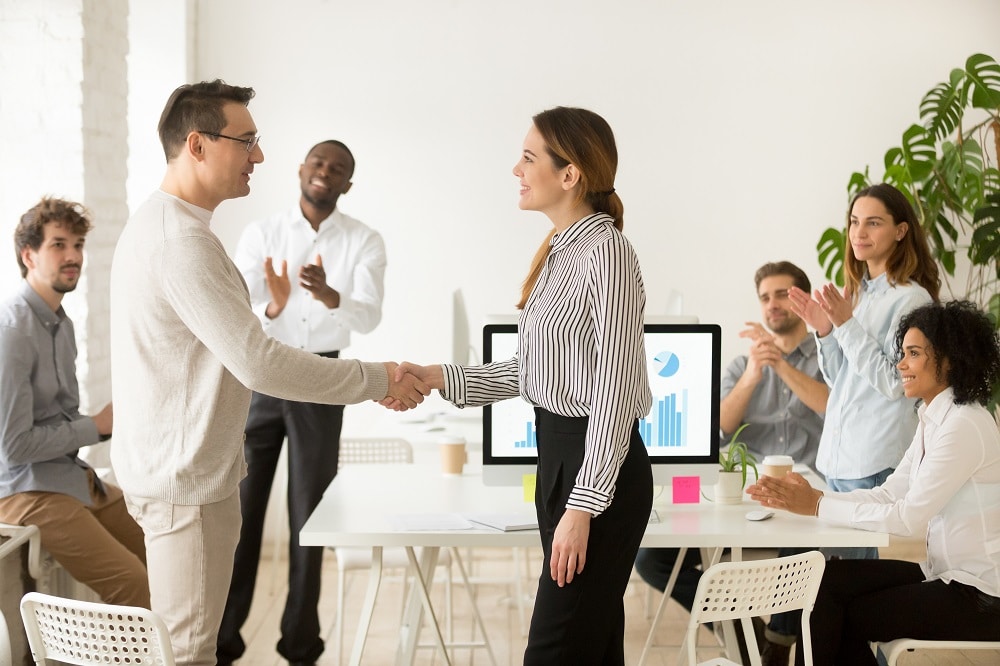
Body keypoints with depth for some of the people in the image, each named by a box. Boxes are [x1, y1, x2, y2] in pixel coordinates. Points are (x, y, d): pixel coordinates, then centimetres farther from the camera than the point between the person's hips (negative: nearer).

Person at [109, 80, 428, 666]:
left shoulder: (158, 222, 12)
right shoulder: (183, 242, -23)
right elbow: (258, 363, -27)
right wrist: (377, 380, -20)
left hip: (172, 468, 11)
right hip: (187, 482, -11)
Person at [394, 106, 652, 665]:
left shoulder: (606, 252, -15)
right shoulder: (559, 252, 12)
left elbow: (613, 391, -18)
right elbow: (529, 369, 16)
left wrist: (582, 507, -20)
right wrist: (437, 378, 7)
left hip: (601, 471, -9)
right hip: (558, 455, 9)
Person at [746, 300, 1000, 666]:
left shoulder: (964, 425, -20)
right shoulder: (934, 419, 10)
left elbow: (909, 517, -24)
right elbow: (889, 494, 5)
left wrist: (818, 506, -19)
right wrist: (812, 496, -7)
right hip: (946, 573, 8)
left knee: (826, 604, -7)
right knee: (828, 580, -4)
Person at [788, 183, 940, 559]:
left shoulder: (911, 299, -11)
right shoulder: (858, 293, 14)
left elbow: (894, 383, -16)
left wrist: (846, 324, -19)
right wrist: (823, 331, 1)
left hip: (879, 464, -8)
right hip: (838, 456, 8)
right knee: (837, 569, 12)